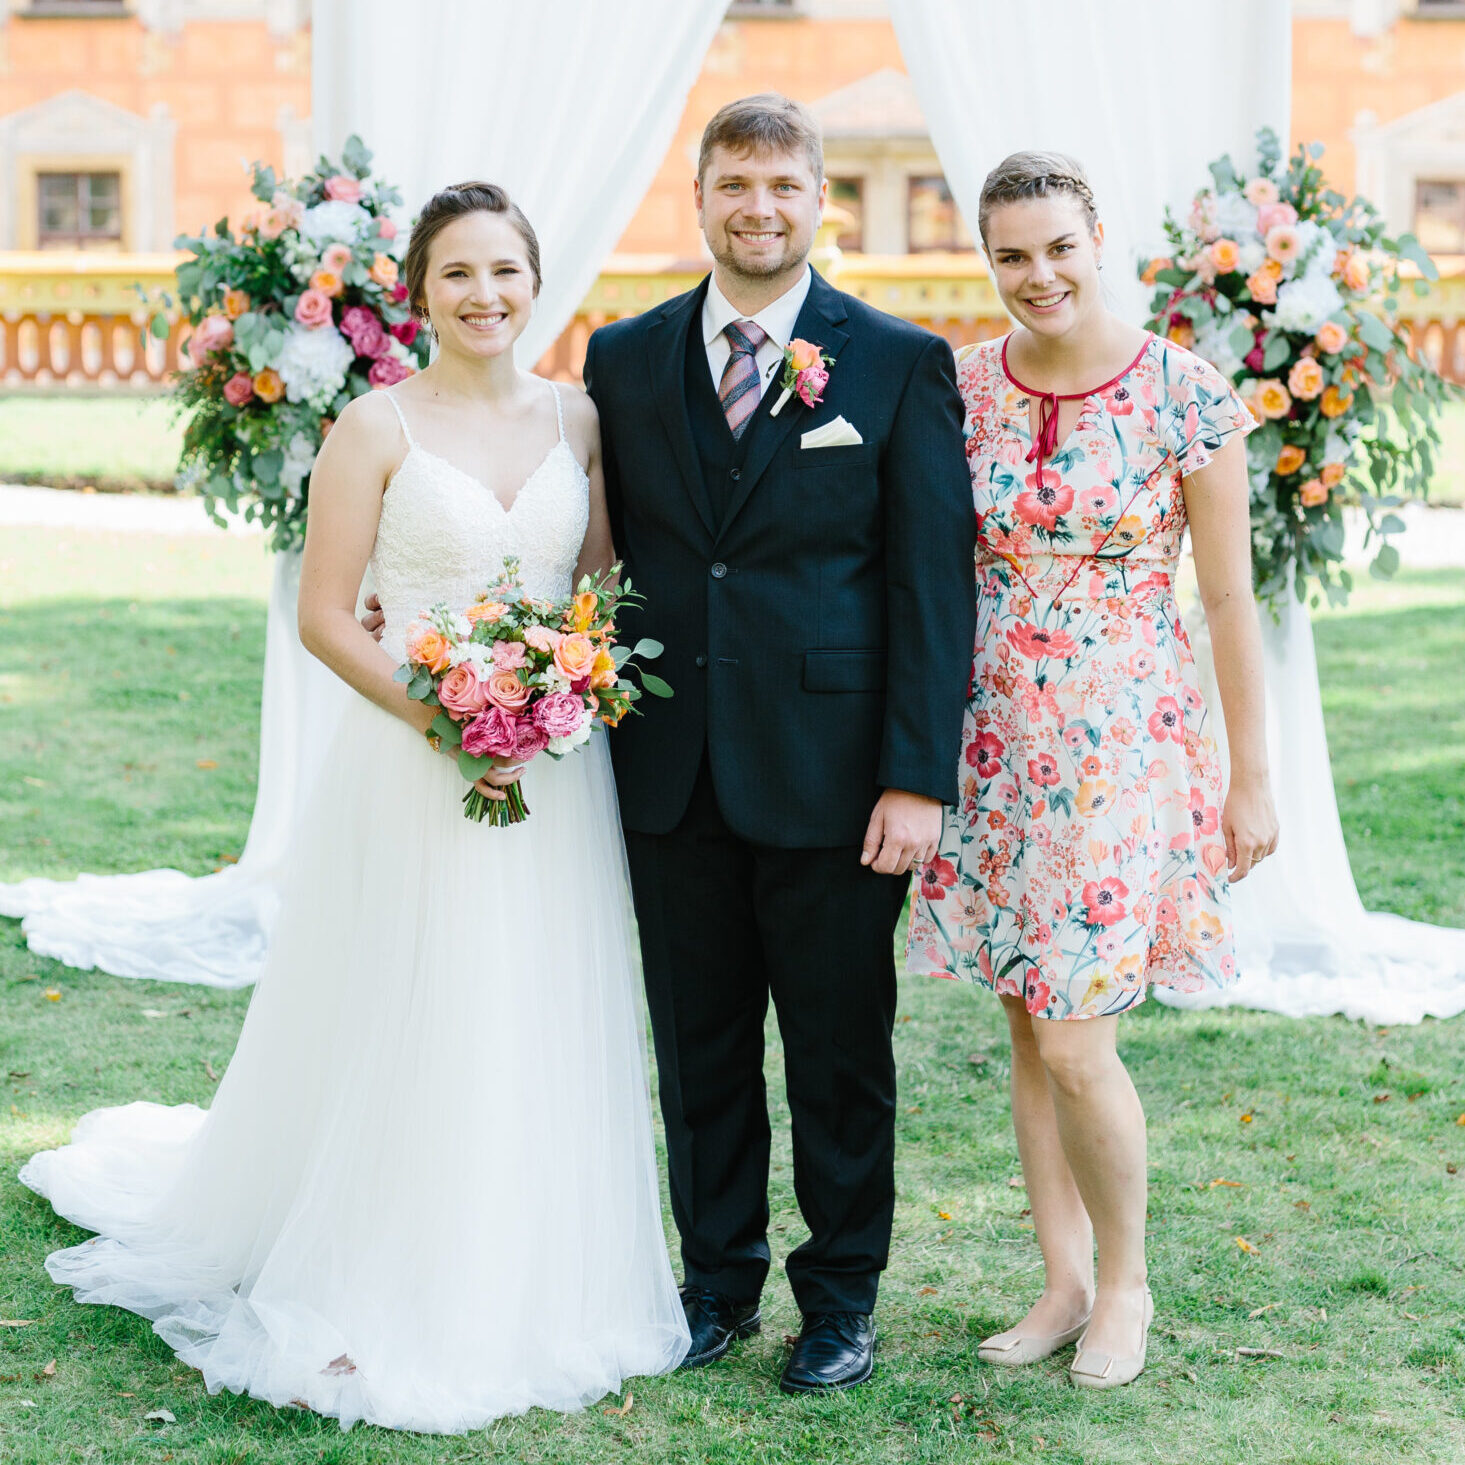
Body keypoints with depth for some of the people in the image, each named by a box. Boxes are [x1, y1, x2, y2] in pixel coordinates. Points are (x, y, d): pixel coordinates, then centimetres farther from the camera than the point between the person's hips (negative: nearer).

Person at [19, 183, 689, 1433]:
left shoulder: (579, 419, 6)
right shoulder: (379, 427, -5)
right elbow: (325, 614, -7)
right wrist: (442, 719, -17)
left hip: (556, 766, 4)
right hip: (416, 766, -4)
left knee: (545, 1037, 9)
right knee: (405, 1037, 2)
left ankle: (539, 1287, 25)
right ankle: (378, 1302, 17)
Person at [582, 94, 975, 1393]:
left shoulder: (901, 364, -2)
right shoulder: (624, 360, 7)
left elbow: (935, 585, -5)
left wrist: (919, 777, -12)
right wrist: (590, 737, 3)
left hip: (830, 780, -3)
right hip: (671, 775, 3)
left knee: (840, 1054, 8)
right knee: (698, 1047, 13)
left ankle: (841, 1297, 24)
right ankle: (719, 1280, 29)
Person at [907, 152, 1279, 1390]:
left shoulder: (1186, 393, -8)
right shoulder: (961, 390, 2)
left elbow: (1229, 598, -5)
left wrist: (1251, 777, -4)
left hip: (1128, 745, -4)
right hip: (995, 743, 4)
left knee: (1074, 1039, -7)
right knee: (1029, 1027, 10)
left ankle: (1125, 1282, 16)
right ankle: (1065, 1282, 24)